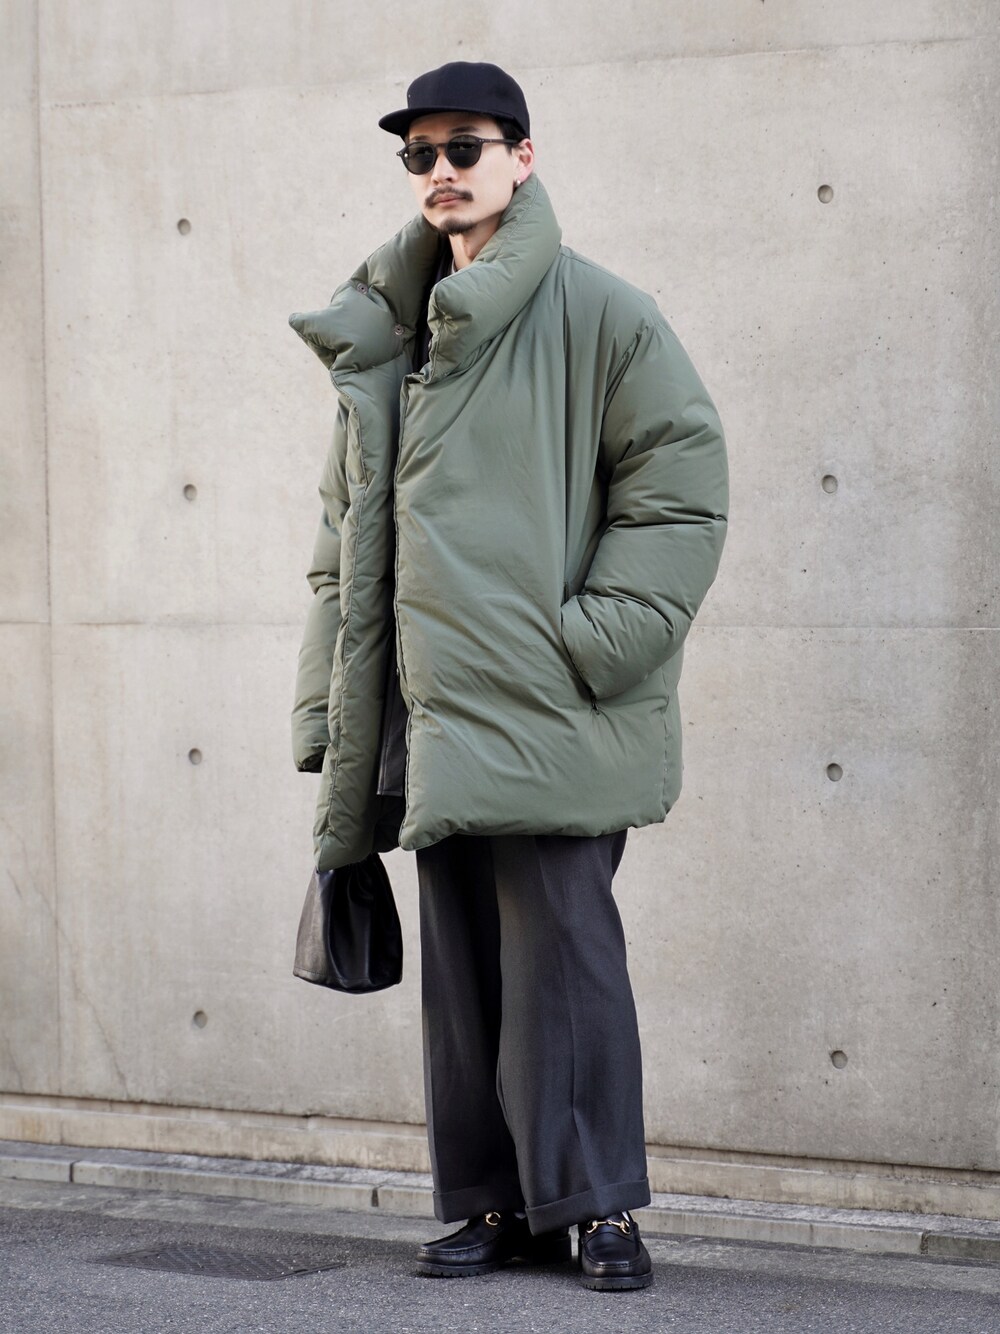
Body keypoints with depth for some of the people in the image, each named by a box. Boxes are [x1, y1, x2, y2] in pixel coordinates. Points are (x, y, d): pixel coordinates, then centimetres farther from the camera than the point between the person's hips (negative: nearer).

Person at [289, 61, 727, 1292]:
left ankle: (595, 1203, 4)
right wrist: (334, 705, 15)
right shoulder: (386, 334, 16)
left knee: (561, 947, -6)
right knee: (460, 959, 8)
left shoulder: (596, 313, -3)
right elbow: (350, 519, 21)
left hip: (547, 709, -6)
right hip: (431, 710, 6)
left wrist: (595, 636, -13)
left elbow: (681, 474, -6)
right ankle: (493, 1204, 16)